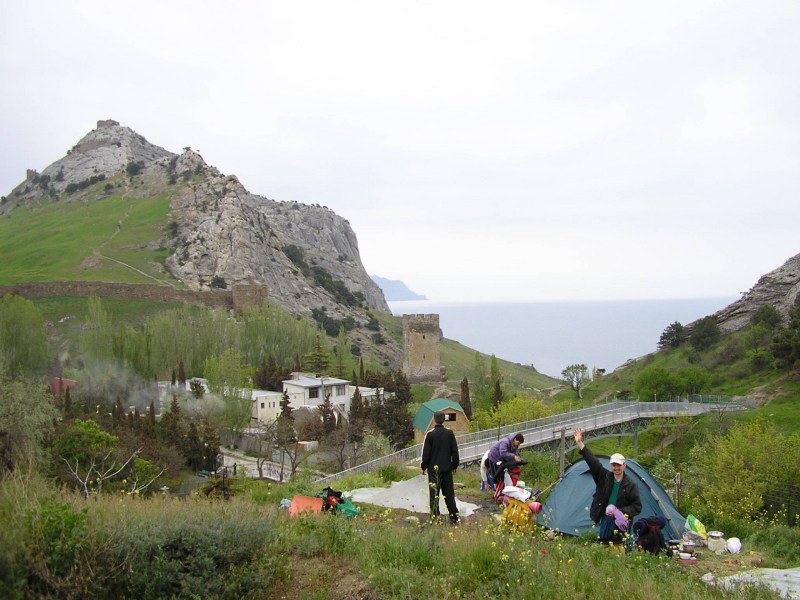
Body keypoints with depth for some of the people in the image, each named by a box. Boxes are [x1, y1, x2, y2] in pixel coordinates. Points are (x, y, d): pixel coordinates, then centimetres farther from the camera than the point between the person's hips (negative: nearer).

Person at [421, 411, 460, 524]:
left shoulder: (430, 434, -10)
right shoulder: (449, 433, 0)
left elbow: (426, 453, -6)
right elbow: (455, 451, 5)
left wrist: (424, 467, 5)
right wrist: (455, 465, 15)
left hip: (434, 468, -3)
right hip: (447, 468, 3)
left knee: (434, 494, 2)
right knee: (449, 493, 9)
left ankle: (435, 517, 1)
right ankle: (454, 516, 10)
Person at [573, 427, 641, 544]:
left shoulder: (630, 485, -4)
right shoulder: (604, 477, 2)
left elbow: (637, 506, -2)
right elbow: (593, 461, -5)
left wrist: (621, 512, -14)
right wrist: (579, 443, -12)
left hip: (619, 522, -3)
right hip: (605, 520, 3)